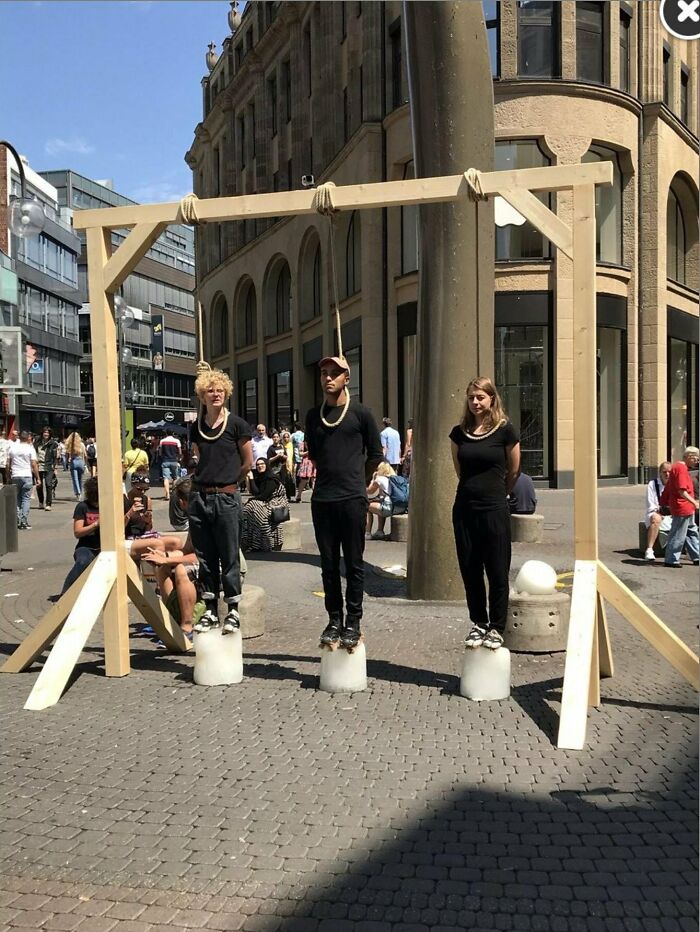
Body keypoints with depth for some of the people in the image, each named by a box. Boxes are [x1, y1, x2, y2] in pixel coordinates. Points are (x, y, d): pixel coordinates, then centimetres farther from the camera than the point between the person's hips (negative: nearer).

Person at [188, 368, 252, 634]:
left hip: (226, 498, -4)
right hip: (199, 497, 4)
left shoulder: (236, 425, -4)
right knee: (205, 558, 9)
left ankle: (233, 612, 11)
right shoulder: (197, 428, 8)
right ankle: (210, 611, 18)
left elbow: (247, 463, 3)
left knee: (229, 558, 2)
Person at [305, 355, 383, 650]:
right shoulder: (313, 415, 10)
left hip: (352, 499, -4)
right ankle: (334, 620, 17)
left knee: (354, 564, 2)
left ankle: (353, 623, 9)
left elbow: (375, 455, 7)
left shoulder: (360, 413, -1)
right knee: (329, 564, 8)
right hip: (322, 500, 4)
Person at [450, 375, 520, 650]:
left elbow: (513, 471, 6)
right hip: (465, 508, 4)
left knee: (497, 571, 3)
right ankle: (478, 624, 23)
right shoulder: (459, 432, 5)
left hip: (494, 509, -4)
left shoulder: (505, 430, -6)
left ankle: (496, 628, 16)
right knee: (470, 571, 9)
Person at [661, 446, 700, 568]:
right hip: (682, 508, -11)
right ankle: (671, 560, 4)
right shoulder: (681, 468, -17)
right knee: (678, 535, -3)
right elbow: (681, 490, -24)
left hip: (687, 509, 11)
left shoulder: (679, 467, 15)